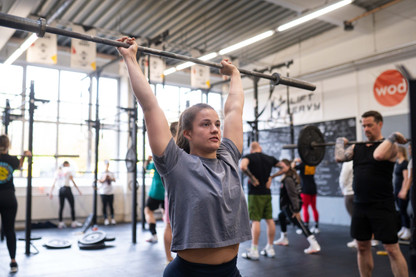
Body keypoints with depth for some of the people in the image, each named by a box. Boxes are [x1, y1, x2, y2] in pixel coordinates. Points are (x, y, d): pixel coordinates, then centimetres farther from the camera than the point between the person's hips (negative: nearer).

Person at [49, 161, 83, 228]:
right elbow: (73, 182, 0)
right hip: (67, 189, -6)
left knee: (61, 207, 9)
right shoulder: (68, 170, 3)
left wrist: (51, 192, 11)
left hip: (60, 190, 6)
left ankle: (61, 223, 10)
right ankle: (74, 222, 1)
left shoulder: (58, 172, 17)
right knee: (72, 206, 0)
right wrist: (78, 190, 3)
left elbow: (53, 184, 11)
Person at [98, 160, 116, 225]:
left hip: (110, 192, 3)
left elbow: (114, 180, 3)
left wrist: (110, 178, -14)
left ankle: (112, 219, 7)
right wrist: (104, 179, -18)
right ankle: (106, 219, 6)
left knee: (111, 205, 4)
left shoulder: (111, 173, 10)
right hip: (103, 192, -2)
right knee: (104, 205, 0)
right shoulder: (101, 173, 1)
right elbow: (100, 181, -4)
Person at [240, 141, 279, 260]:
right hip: (267, 193, 5)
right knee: (269, 219, 9)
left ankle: (254, 251, -2)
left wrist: (252, 178, -15)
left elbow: (242, 166, -27)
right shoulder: (270, 158, 11)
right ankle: (270, 249, 17)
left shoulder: (249, 157, -5)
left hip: (255, 193, -5)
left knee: (255, 220, -5)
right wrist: (271, 177, 9)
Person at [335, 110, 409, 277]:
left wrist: (393, 137, -17)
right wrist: (340, 142, 9)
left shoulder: (389, 145, -6)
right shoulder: (357, 147, 11)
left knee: (392, 249, -2)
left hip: (382, 206, -6)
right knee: (362, 247, 13)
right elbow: (339, 157, -4)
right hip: (360, 206, 6)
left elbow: (378, 155, -28)